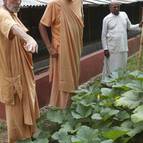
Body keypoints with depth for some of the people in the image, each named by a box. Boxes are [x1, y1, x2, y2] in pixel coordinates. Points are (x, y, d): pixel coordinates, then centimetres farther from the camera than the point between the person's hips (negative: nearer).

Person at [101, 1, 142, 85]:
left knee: (122, 66, 12)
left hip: (123, 47, 4)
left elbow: (129, 27, 16)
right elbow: (104, 35, -4)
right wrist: (105, 48, -8)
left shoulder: (124, 15, 6)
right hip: (112, 48, -4)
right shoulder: (107, 19, -5)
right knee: (110, 67, 2)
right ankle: (106, 82, 14)